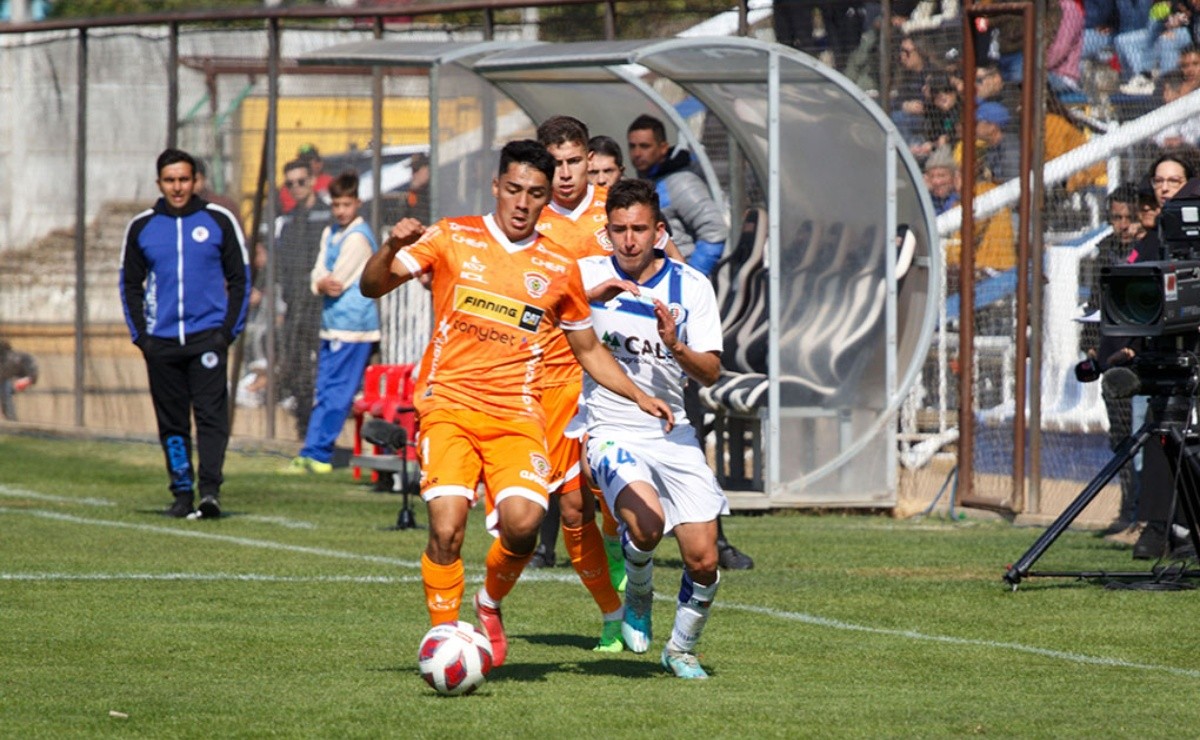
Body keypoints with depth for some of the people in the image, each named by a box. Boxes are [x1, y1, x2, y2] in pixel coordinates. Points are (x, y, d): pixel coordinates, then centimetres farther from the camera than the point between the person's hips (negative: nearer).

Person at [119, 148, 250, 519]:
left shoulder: (218, 221, 3)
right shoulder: (141, 227, 8)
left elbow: (239, 278, 5)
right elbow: (130, 284, 13)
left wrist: (229, 330, -4)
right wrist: (140, 335, 2)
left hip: (208, 335, -3)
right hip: (161, 340, 3)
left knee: (211, 414, -12)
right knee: (172, 422, 5)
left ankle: (210, 489, -18)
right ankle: (182, 493, 11)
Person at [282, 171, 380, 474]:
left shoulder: (357, 238, -12)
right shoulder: (330, 233, 14)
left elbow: (337, 283, -15)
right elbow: (316, 280, 9)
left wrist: (325, 283, 4)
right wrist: (324, 284, -12)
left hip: (353, 326, -9)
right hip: (333, 324, 9)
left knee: (336, 393, -4)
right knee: (324, 392, 10)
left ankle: (318, 455, -1)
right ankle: (312, 454, 12)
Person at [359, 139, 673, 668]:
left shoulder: (559, 269, 11)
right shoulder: (453, 238, 6)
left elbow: (588, 349, 23)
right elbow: (373, 286, 1)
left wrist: (638, 396, 11)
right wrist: (392, 248, -19)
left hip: (518, 416, 2)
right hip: (449, 405, -1)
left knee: (523, 521, -21)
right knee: (448, 524, -21)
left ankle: (491, 604, 10)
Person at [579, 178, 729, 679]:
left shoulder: (691, 286, 0)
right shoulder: (588, 275, -5)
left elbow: (710, 372, -5)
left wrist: (675, 346, -24)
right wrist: (589, 295, -28)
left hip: (671, 433, 3)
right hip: (611, 433, -3)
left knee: (703, 560, -5)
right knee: (646, 523, -31)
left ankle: (681, 650, 24)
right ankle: (637, 597, 3)